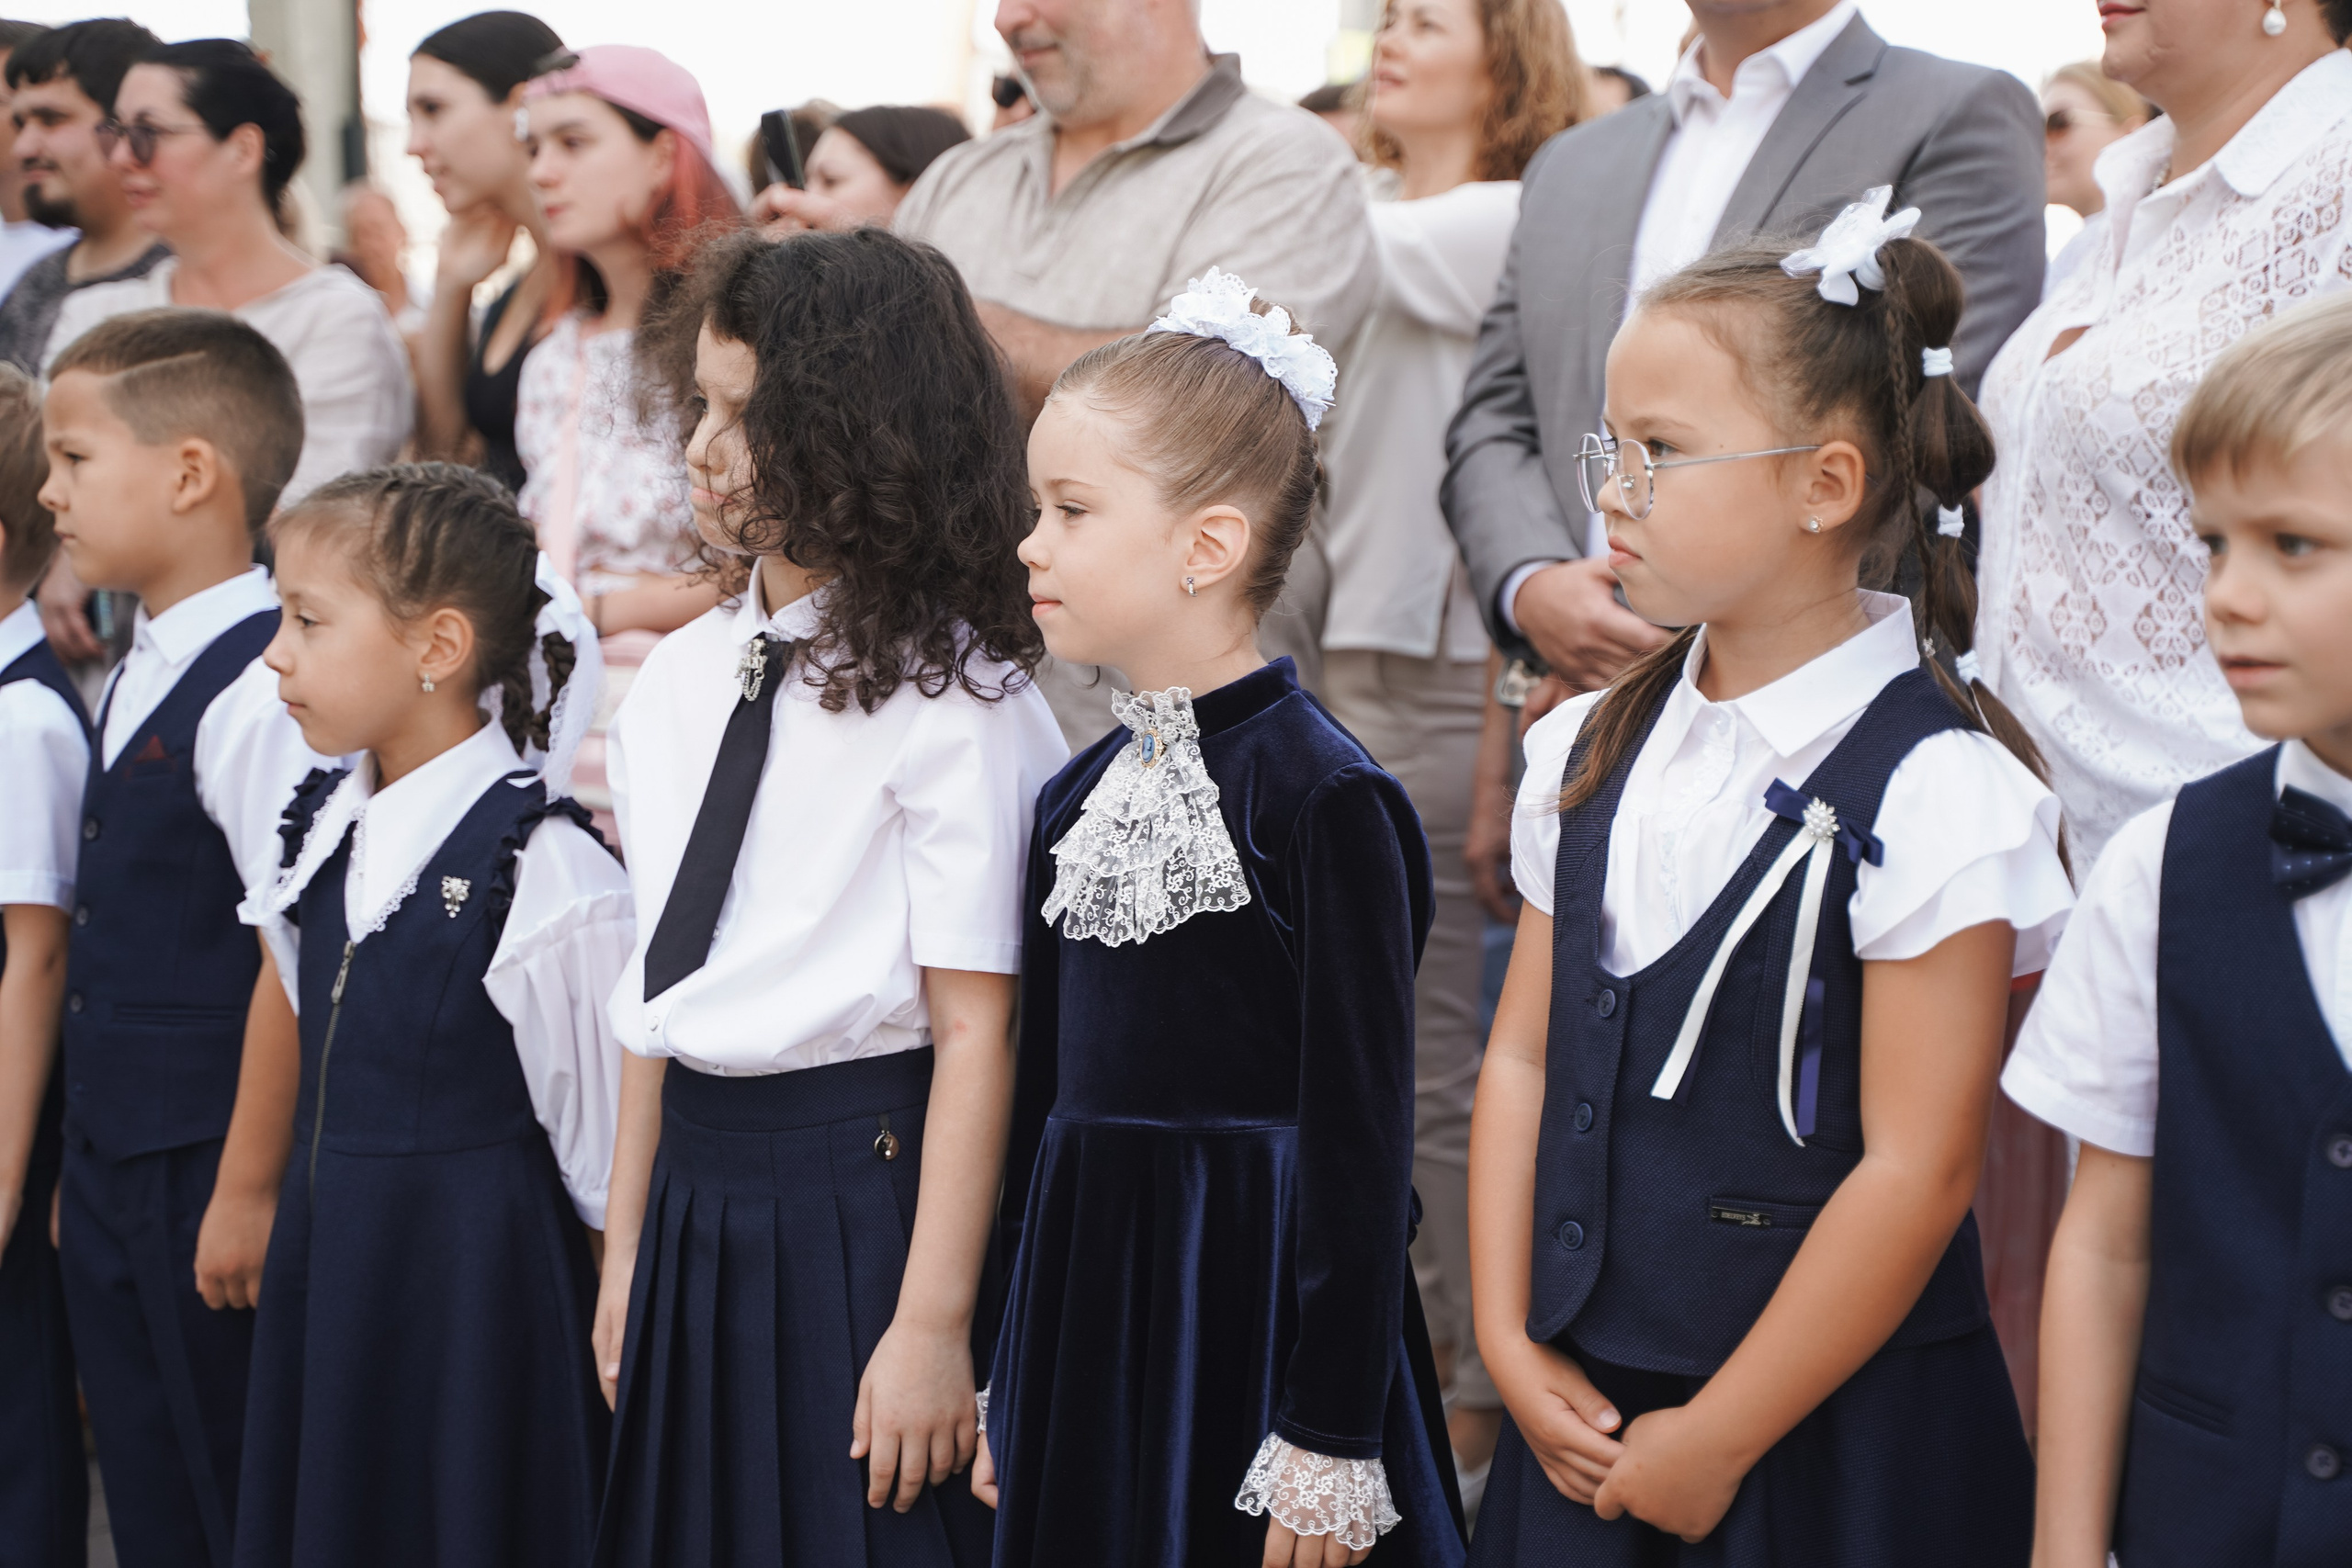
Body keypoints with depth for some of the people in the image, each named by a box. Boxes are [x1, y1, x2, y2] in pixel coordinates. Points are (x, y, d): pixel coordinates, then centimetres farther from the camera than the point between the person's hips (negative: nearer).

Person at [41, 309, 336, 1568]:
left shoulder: (260, 693, -19)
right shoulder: (137, 678, 9)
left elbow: (297, 957, -20)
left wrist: (248, 1189, -18)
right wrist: (85, 1160, 16)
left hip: (208, 1178, -9)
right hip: (112, 1177, 9)